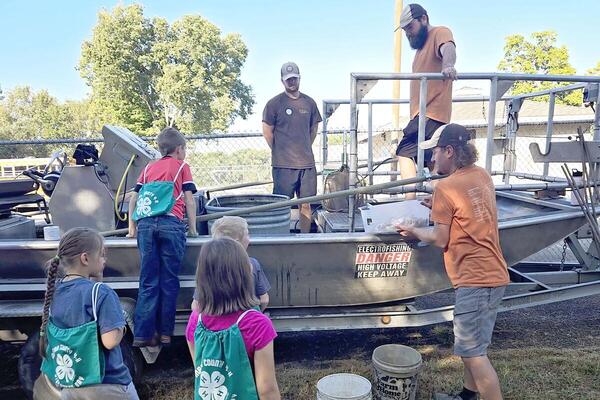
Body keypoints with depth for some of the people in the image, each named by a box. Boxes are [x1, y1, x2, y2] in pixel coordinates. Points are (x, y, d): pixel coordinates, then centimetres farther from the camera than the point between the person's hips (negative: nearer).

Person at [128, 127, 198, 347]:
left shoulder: (149, 168, 24)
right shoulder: (182, 167, 14)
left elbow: (133, 197, 19)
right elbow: (189, 200, 7)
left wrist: (132, 226, 25)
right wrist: (193, 228, 11)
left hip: (145, 224, 3)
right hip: (171, 224, -3)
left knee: (148, 282, 4)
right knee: (169, 281, 3)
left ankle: (143, 334, 3)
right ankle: (165, 333, 6)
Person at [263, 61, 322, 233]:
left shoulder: (309, 102, 10)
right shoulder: (274, 103, -3)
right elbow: (267, 132, 2)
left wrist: (305, 149, 14)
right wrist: (279, 152, 4)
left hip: (307, 162, 4)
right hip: (283, 165, -4)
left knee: (306, 204, 8)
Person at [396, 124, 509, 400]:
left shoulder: (446, 188, -16)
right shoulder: (482, 176, 9)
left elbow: (441, 240, -11)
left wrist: (414, 232, 4)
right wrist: (439, 207, 16)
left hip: (475, 279, -10)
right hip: (492, 273, 10)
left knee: (473, 352, -3)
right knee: (471, 343, 22)